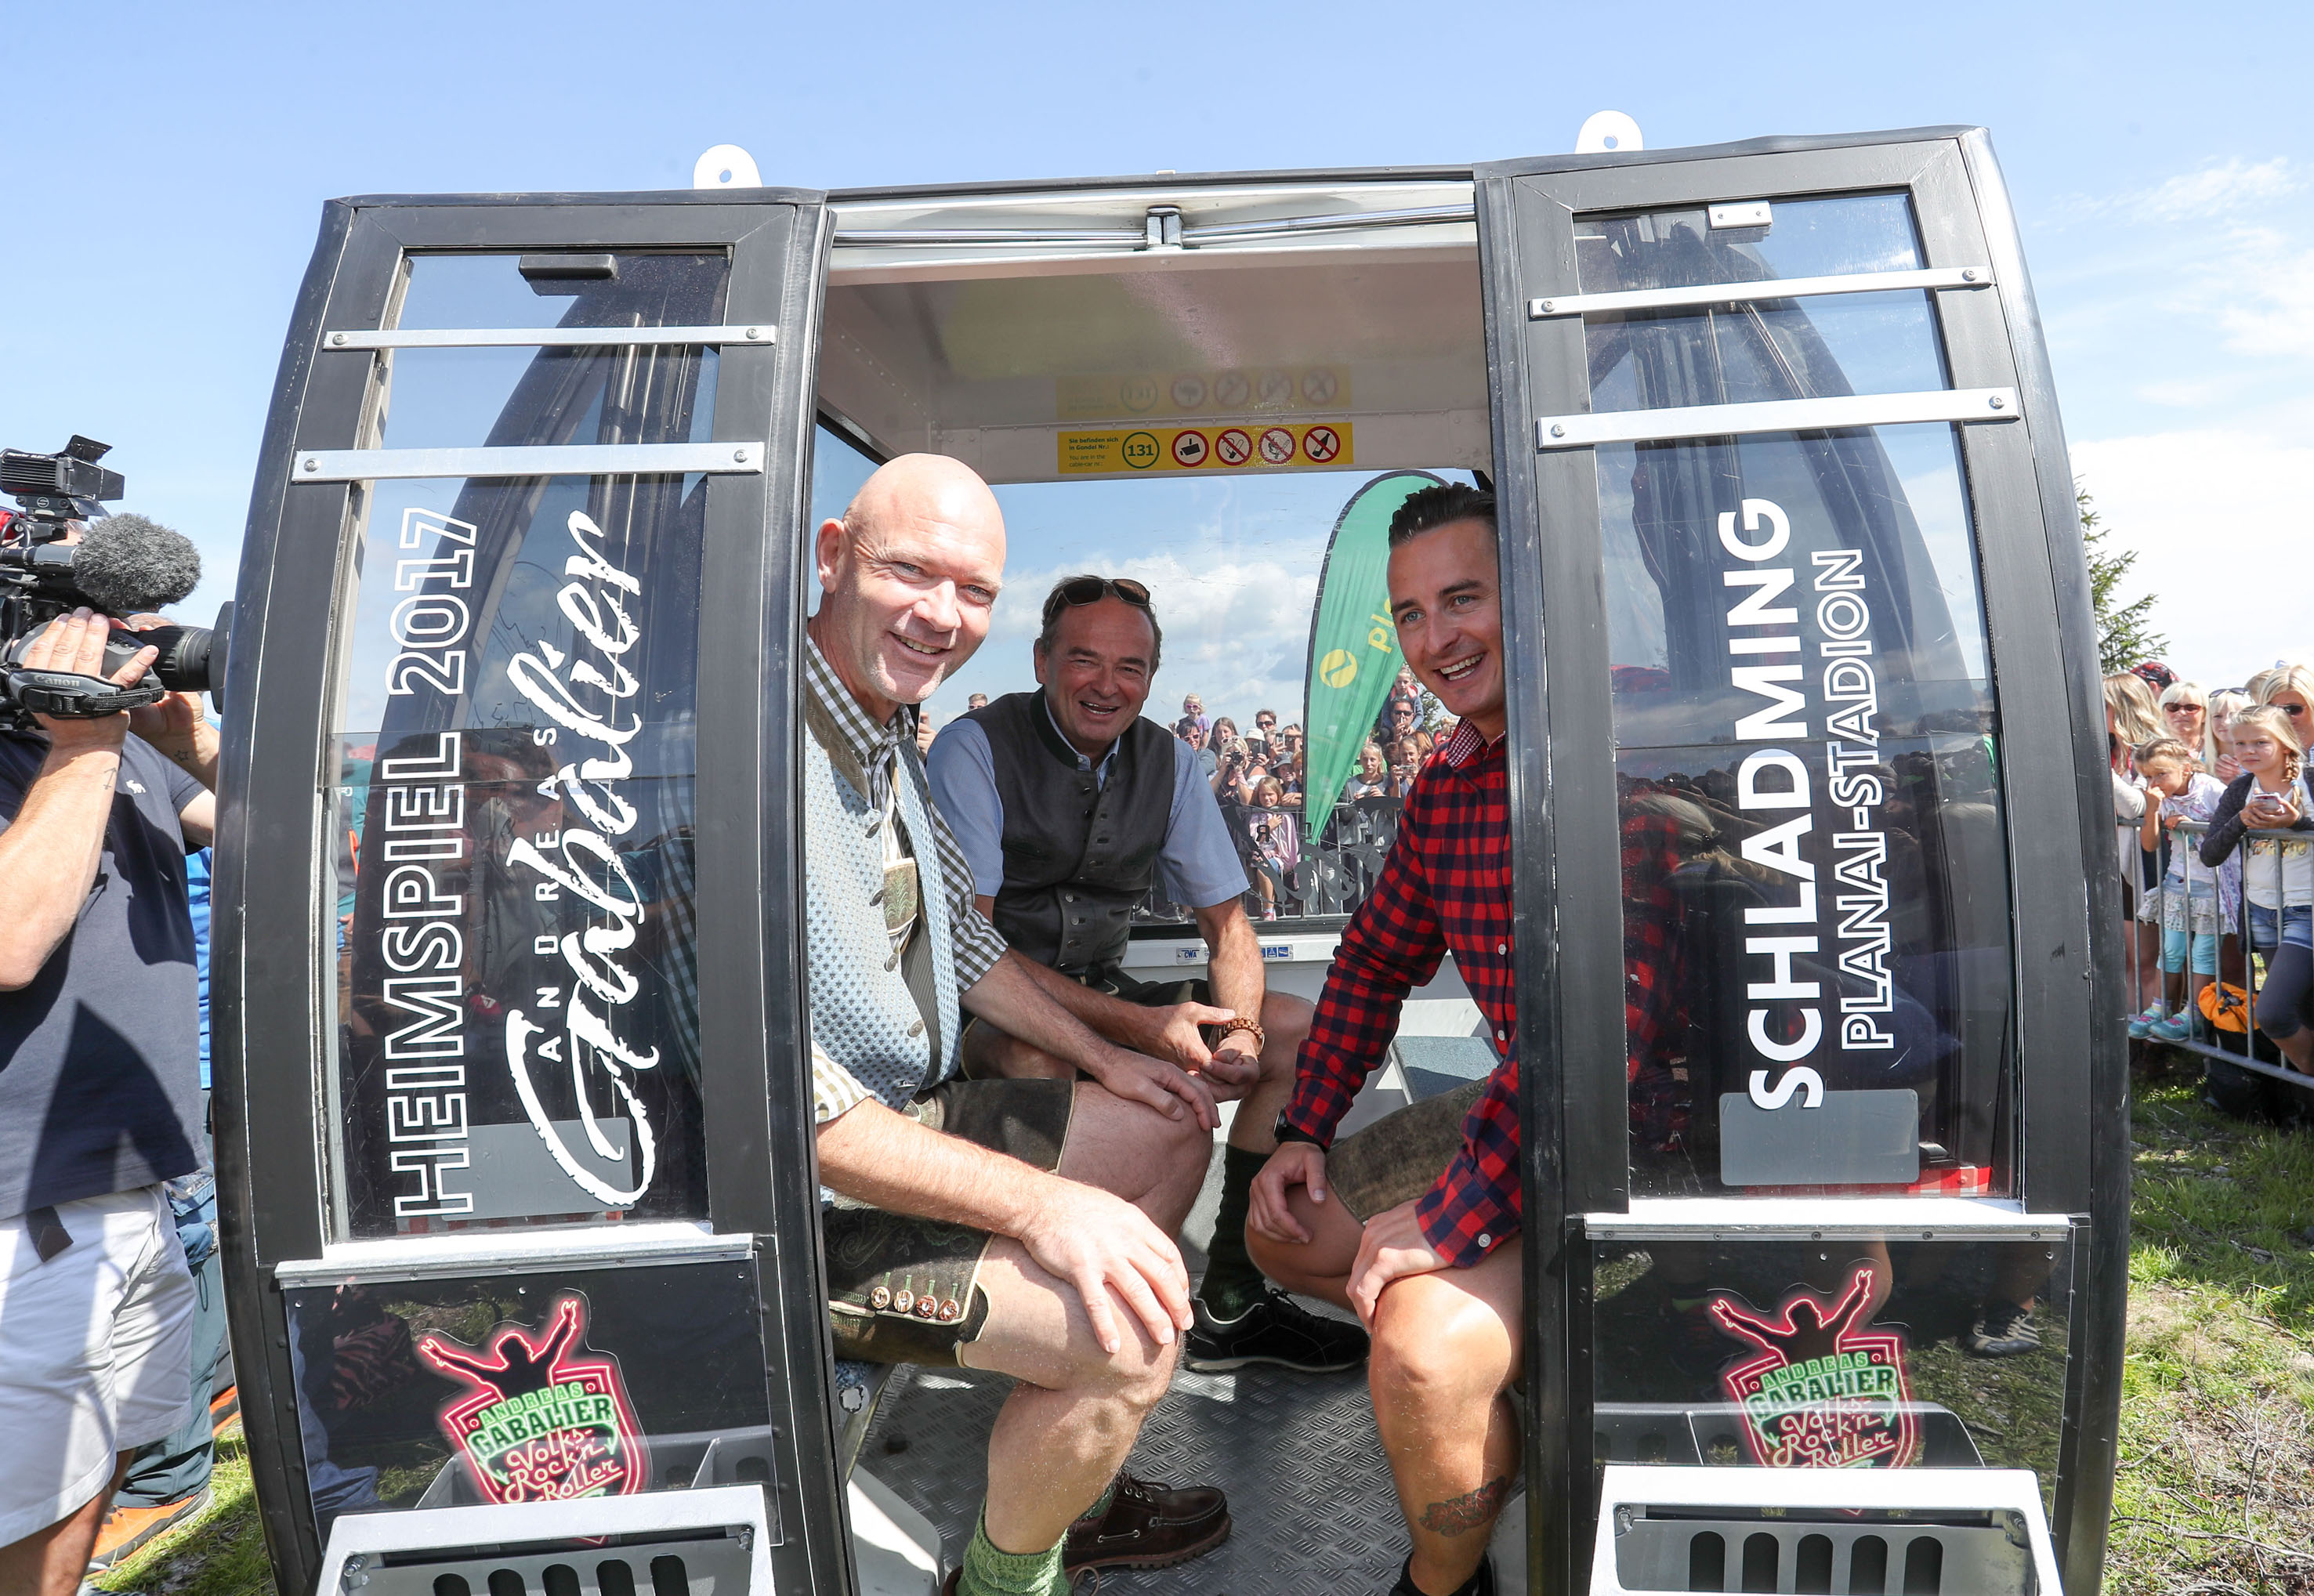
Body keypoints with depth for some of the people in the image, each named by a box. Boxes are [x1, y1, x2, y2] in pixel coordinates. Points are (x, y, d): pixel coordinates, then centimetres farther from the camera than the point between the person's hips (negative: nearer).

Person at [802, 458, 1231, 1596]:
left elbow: (960, 939, 20)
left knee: (1169, 1127, 18)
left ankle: (1075, 1494, 28)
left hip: (912, 1114, 10)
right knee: (1131, 1330, -24)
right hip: (797, 1198, -10)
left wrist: (1101, 1059, 15)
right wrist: (1039, 1205, -29)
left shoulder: (889, 737, 6)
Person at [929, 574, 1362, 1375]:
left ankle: (1231, 1303, 0)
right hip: (984, 1012, -5)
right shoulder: (974, 749, -15)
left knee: (1300, 1029, -7)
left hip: (1106, 994, 6)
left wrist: (1242, 1027, -17)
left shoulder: (1167, 762, 2)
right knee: (1038, 1056, -39)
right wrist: (1136, 1025, -29)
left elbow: (1226, 920, 5)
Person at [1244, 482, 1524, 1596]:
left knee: (1422, 1345, -28)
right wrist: (1306, 1132, 8)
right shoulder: (1444, 783, 6)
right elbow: (1377, 957, 17)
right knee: (1286, 1230, 14)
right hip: (1512, 1115, 9)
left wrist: (1457, 1212, -26)